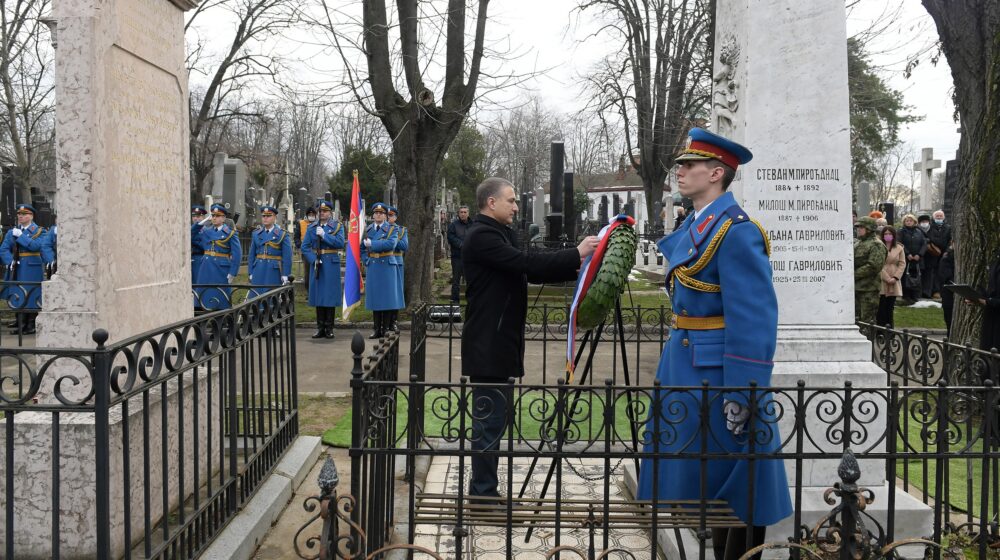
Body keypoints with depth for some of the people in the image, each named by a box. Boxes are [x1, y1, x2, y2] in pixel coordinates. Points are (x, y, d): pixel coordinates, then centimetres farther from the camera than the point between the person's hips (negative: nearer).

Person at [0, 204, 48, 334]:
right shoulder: (12, 232, 13)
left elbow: (36, 245, -16)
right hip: (17, 269, 4)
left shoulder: (39, 231, 2)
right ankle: (20, 324, 10)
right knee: (18, 297, 4)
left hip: (32, 269, -4)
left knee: (31, 297, -3)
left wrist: (20, 236, -14)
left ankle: (31, 326, 3)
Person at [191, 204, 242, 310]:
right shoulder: (206, 231, 11)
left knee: (221, 299, -1)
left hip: (221, 268, -5)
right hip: (206, 267, 5)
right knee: (205, 297, 4)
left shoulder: (230, 232, -3)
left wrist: (232, 273, -12)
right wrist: (203, 222, 5)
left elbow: (237, 253, -7)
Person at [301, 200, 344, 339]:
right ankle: (320, 328, 10)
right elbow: (305, 247, 5)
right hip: (316, 265, 3)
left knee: (330, 296, -1)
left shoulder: (338, 226, 3)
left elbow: (340, 243, -12)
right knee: (318, 296, 4)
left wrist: (324, 235, -17)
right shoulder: (311, 227, 10)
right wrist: (313, 260, -8)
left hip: (331, 265, -2)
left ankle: (329, 328, 5)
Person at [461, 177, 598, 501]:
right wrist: (576, 255, -18)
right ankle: (484, 492, 2)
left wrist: (573, 269, 3)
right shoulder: (481, 236, -13)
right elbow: (526, 263, -22)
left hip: (500, 343, 10)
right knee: (489, 420, -5)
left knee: (492, 418, 13)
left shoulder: (500, 233, 17)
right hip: (488, 345, -10)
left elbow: (528, 272, 15)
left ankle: (483, 489, 21)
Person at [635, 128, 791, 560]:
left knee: (733, 488, 2)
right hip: (686, 364, 10)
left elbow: (754, 318, -22)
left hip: (717, 372, -10)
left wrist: (743, 395, -23)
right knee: (705, 480, 19)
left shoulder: (735, 231, -18)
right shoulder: (694, 225, 12)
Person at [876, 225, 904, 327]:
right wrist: (887, 278, -12)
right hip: (881, 281, -3)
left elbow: (902, 264, 6)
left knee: (890, 308, 6)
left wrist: (895, 277, -7)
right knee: (881, 308, -6)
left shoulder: (899, 248, 10)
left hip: (894, 283, 3)